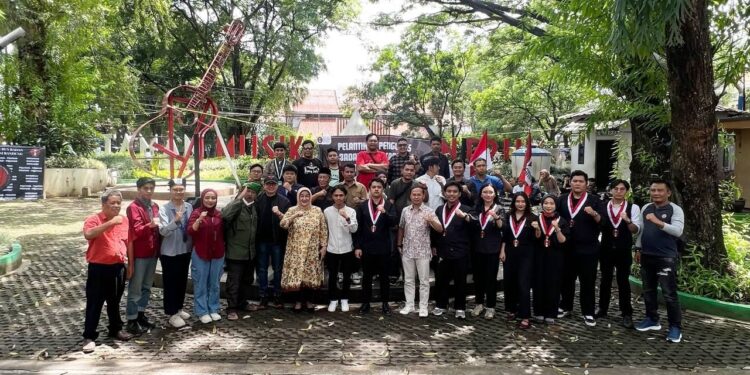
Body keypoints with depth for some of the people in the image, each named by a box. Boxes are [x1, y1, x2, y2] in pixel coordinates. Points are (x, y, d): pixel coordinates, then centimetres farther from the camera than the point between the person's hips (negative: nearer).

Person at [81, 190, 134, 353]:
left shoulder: (124, 220, 7)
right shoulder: (94, 219, -10)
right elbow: (88, 234, -31)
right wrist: (110, 223, -36)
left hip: (118, 267, 5)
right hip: (99, 268, -5)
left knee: (114, 302, 18)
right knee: (94, 303, 1)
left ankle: (116, 329, 32)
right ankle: (89, 337, 10)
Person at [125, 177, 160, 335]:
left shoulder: (154, 206, 10)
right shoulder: (133, 208, -12)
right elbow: (137, 231, -22)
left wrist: (158, 249, 13)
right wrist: (150, 225, -39)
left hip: (152, 253, 7)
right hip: (139, 255, -7)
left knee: (147, 286, 16)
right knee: (135, 289, 0)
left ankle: (141, 315, 28)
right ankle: (131, 321, 8)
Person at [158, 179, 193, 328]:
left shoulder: (190, 207, -1)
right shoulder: (164, 209, -14)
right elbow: (163, 231, -25)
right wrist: (176, 220, -38)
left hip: (186, 250, 5)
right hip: (169, 252, -5)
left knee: (182, 281, 17)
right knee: (170, 283, 3)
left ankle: (179, 308, 34)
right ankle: (172, 314, 13)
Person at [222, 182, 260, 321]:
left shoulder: (254, 207, 9)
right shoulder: (237, 205, -11)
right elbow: (224, 214, -34)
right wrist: (240, 197, -30)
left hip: (250, 252, 7)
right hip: (235, 251, -7)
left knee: (247, 280, 18)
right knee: (233, 281, -1)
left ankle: (242, 303, 32)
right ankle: (231, 308, 7)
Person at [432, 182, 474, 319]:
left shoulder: (466, 209, -3)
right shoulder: (439, 209, 12)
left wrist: (464, 216, -37)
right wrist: (434, 245, 16)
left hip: (460, 252, -4)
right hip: (443, 252, 4)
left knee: (460, 281, 4)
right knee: (441, 280, 9)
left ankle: (460, 308, 15)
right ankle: (441, 305, 24)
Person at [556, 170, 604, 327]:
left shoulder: (594, 200, -1)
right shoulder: (562, 200, 9)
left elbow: (603, 222, -9)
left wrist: (594, 214, -27)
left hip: (588, 248, -3)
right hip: (567, 248, 3)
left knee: (588, 281, 2)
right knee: (566, 279, 13)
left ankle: (588, 312, 11)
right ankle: (565, 306, 27)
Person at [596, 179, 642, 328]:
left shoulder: (633, 207, -4)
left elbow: (636, 230, -9)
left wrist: (627, 220, -28)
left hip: (624, 250, -2)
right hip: (606, 249, 2)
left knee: (623, 281, 2)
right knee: (605, 280, 13)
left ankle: (627, 314, 11)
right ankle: (602, 309, 26)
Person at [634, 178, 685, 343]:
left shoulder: (675, 210, -8)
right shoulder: (646, 208, 9)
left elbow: (678, 231, -22)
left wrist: (658, 222, -32)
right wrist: (638, 249, 15)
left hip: (666, 258, -6)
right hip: (647, 256, 6)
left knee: (669, 294, -4)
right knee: (648, 291, 14)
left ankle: (675, 327, 5)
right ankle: (652, 320, 27)